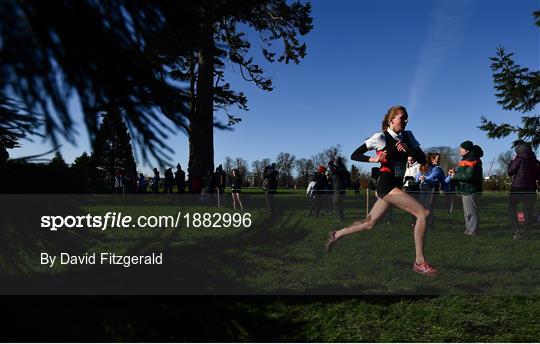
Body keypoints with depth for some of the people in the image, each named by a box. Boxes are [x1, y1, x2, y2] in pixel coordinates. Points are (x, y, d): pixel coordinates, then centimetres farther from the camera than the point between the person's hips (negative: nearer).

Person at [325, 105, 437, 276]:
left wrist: (408, 150, -11)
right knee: (423, 213, -17)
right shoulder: (381, 137, -8)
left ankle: (336, 235, 33)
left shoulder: (407, 136, 10)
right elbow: (354, 155, -4)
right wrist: (374, 159, -19)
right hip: (386, 184, -8)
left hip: (396, 186, 8)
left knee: (369, 223, 14)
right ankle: (419, 262, -11)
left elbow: (423, 159, 6)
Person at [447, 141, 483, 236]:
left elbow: (469, 175, -25)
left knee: (471, 212, -8)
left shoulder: (472, 160, -15)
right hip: (465, 190, 11)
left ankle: (473, 232, -4)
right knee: (467, 212, 17)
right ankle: (468, 231, 25)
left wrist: (455, 176, -15)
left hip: (470, 191, -11)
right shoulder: (466, 159, 18)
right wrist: (454, 172, 4)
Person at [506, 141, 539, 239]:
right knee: (528, 213, 8)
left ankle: (517, 231, -2)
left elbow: (510, 172, -6)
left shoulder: (519, 159, -10)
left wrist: (511, 163, 8)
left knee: (512, 210, 9)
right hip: (531, 190, 4)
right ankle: (525, 234, 8)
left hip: (517, 189, -4)